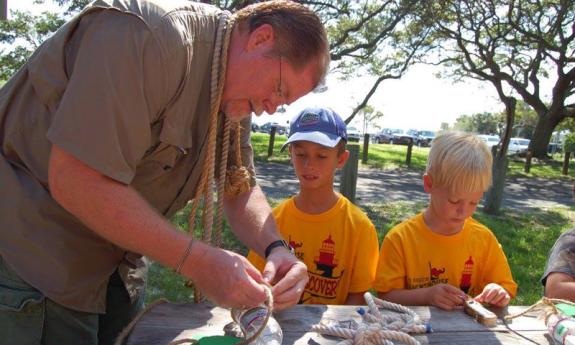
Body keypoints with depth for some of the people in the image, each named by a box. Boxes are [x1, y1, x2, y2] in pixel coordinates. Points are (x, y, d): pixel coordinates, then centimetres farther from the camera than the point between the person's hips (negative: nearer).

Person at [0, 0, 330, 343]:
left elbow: (242, 190, 5)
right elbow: (75, 183, -32)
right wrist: (198, 262, -28)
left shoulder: (234, 95, 1)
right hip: (30, 257, -7)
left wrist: (275, 247, -15)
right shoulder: (150, 35, -28)